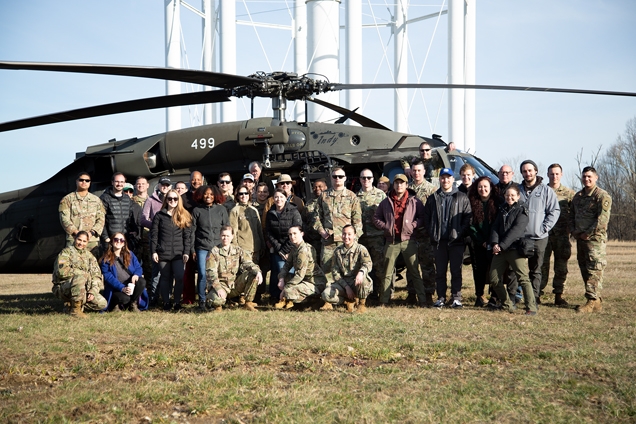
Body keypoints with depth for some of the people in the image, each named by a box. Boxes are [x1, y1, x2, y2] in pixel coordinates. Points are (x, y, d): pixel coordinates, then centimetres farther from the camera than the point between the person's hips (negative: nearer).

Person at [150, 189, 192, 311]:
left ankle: (177, 302, 3)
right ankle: (166, 302, 16)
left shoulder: (184, 216, 8)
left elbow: (187, 236, 6)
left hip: (178, 253, 0)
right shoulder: (159, 215, 7)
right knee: (165, 278, 6)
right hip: (163, 253, 0)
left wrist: (186, 252, -2)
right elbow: (154, 234, 4)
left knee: (179, 277, -11)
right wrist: (154, 251, -3)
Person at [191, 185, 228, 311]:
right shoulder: (197, 210, 8)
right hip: (202, 248, -1)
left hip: (218, 247, 1)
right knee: (202, 274, -9)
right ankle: (202, 301, 0)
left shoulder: (221, 209, 10)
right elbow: (192, 231, 8)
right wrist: (192, 250, 3)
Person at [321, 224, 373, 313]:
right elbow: (335, 272, 0)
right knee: (326, 294, -23)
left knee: (363, 277, -39)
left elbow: (368, 264, -22)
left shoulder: (360, 249, -6)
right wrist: (346, 286, -14)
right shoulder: (337, 251, 5)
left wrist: (361, 272, -47)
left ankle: (362, 303, -11)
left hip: (357, 282, -3)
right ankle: (350, 301, 2)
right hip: (343, 282, 3)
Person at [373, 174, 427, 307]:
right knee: (387, 273, 5)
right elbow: (376, 218, 15)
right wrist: (385, 226, -1)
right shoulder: (386, 202, 11)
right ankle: (383, 301, 10)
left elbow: (423, 217, 5)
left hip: (408, 240, -2)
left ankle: (422, 300, 2)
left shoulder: (414, 201, 4)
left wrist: (413, 225, -10)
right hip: (391, 241, 2)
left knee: (415, 272, -1)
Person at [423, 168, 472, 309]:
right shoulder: (433, 199, 14)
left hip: (456, 240, -2)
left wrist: (461, 233, -10)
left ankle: (456, 298, 2)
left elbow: (468, 217, 1)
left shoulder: (462, 198, 7)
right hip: (439, 241, 2)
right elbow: (426, 218, 12)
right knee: (440, 271, 6)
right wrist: (432, 233, -1)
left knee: (456, 271, -1)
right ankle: (441, 298, 11)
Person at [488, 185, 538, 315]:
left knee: (523, 278, -12)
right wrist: (494, 243, -10)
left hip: (516, 249, -6)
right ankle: (507, 305, 18)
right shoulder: (502, 210, 18)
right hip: (500, 250, 6)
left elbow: (516, 230, -12)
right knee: (494, 279, 4)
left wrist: (502, 245, -17)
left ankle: (531, 307, -10)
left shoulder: (522, 211, -1)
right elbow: (495, 227, 9)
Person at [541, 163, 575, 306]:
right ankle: (537, 293, 7)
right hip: (544, 234, -1)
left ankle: (558, 295, 11)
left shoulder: (569, 193, 7)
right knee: (542, 264, -1)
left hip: (562, 235, 1)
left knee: (561, 266, 4)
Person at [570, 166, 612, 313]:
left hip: (595, 238, -8)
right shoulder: (577, 196, 17)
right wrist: (574, 231, 4)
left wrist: (588, 233, -15)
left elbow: (603, 219, -15)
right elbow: (572, 215, 22)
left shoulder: (602, 196, -7)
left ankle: (593, 302, -9)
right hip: (580, 239, 8)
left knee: (594, 270, -9)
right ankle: (596, 300, 16)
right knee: (584, 269, 9)